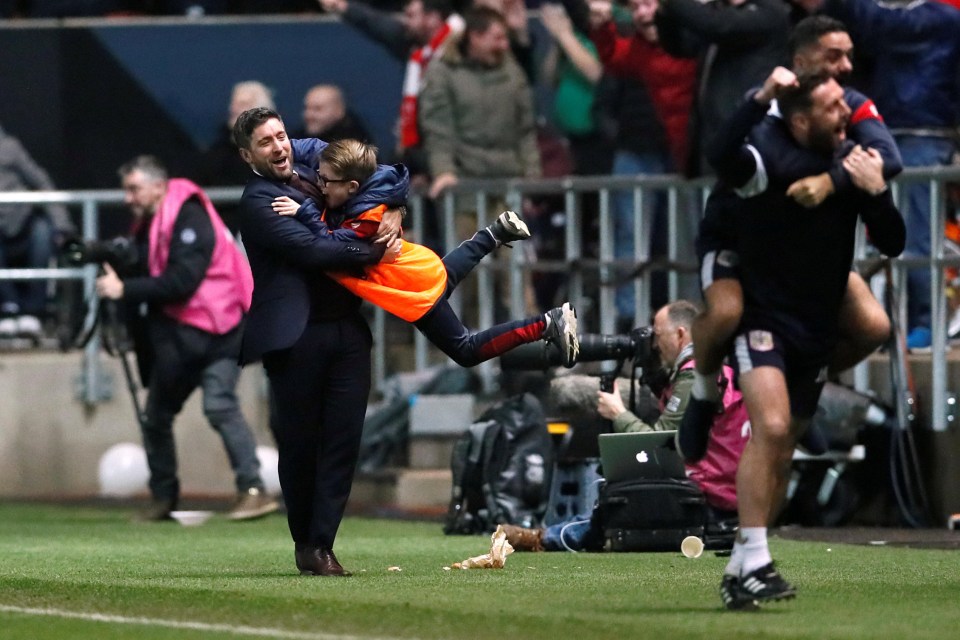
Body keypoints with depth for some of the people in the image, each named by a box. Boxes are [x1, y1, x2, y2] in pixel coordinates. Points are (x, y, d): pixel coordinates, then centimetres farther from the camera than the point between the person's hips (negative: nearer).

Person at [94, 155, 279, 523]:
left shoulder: (188, 217, -16)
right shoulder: (147, 224, 11)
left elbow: (182, 281, -25)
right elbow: (143, 277, 11)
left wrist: (126, 289, -24)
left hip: (215, 330, -9)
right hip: (175, 336, 9)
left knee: (220, 406, -22)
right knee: (155, 416, 12)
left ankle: (254, 491, -24)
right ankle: (164, 497, 24)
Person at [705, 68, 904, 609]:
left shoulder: (854, 161, 1)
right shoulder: (771, 158, -16)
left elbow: (893, 244, 0)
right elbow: (724, 159, -39)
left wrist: (875, 192, -16)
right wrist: (761, 99, -47)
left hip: (818, 328, 6)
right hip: (765, 316, -6)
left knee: (783, 451, 11)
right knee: (771, 427, -26)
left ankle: (740, 571, 22)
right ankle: (753, 562, -26)